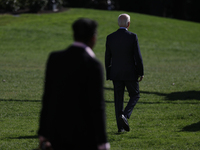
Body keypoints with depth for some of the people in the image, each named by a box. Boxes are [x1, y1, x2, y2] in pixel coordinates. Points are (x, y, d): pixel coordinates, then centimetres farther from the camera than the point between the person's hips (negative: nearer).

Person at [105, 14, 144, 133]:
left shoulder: (110, 37, 0)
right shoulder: (132, 37, -11)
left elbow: (107, 57, 4)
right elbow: (138, 56, -11)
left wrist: (108, 74, 13)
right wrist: (141, 73, -1)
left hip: (116, 74, 3)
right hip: (130, 73, -3)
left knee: (118, 99, 9)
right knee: (135, 96, 12)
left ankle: (121, 126, 7)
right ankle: (125, 115, -11)